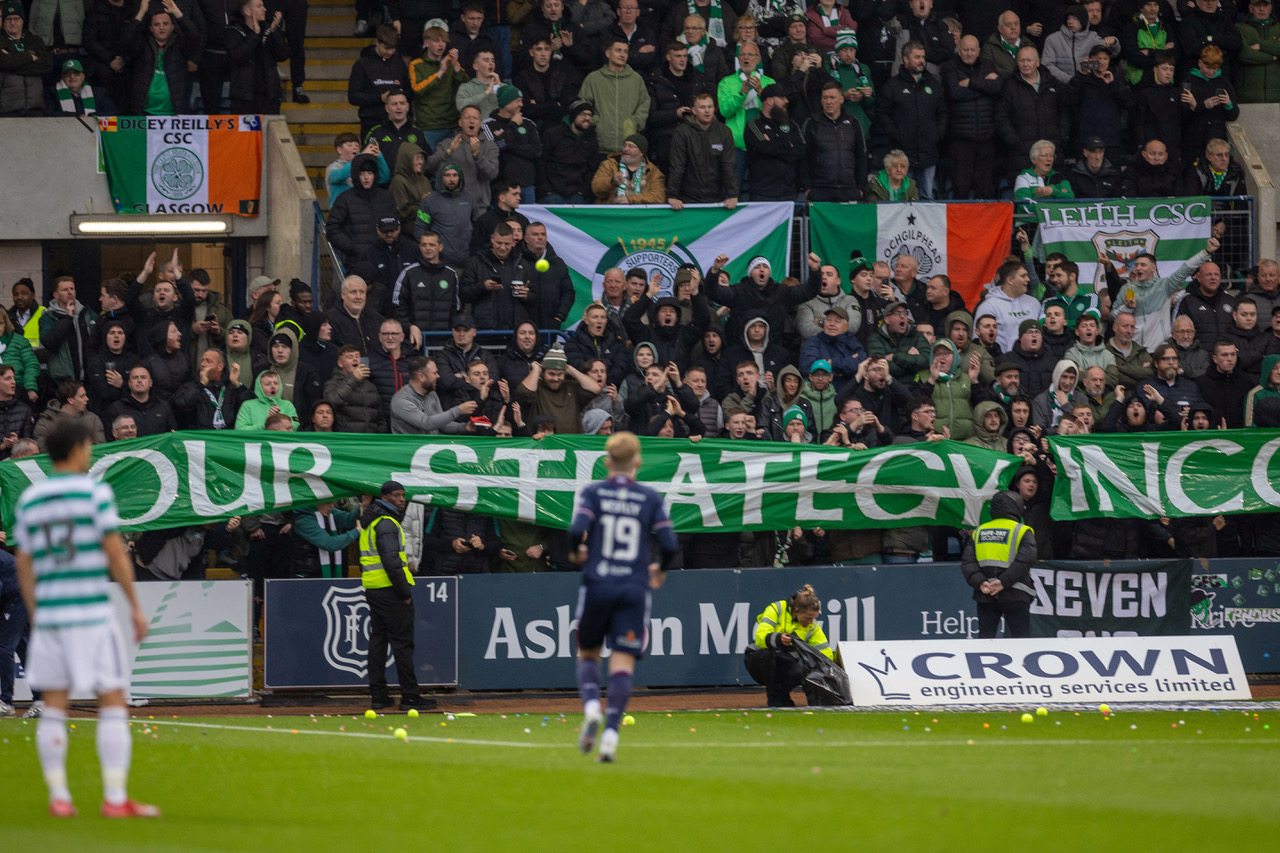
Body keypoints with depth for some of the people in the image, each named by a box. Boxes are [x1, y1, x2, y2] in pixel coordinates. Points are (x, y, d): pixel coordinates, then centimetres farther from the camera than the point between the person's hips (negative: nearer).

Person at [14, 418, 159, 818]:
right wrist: (136, 606, -3)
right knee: (113, 705, -1)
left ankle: (58, 797, 5)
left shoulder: (28, 500, 10)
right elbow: (115, 552, -9)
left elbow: (24, 565, 11)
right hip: (92, 614, -5)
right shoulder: (95, 491, -5)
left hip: (48, 615, 5)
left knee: (53, 709, 8)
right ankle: (115, 797, -5)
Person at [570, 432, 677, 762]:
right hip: (634, 590, 0)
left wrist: (578, 552, 8)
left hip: (597, 586, 0)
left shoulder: (592, 493, 2)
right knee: (622, 664, -2)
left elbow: (577, 529, -14)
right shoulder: (651, 499, 4)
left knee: (587, 654, 18)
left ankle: (591, 707, -9)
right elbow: (670, 545, -1)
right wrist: (659, 569, 19)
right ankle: (611, 731, -19)